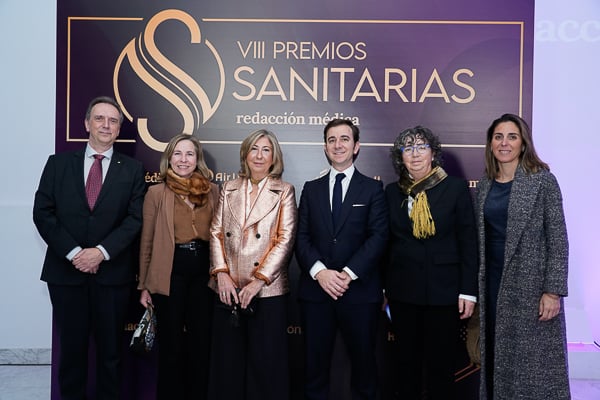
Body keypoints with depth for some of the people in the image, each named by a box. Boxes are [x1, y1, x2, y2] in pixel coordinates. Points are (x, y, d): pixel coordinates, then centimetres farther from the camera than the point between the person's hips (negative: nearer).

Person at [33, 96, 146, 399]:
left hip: (112, 272, 0)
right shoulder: (58, 163, 6)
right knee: (71, 348, 11)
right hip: (66, 271, 1)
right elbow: (43, 213, 0)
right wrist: (73, 252, -11)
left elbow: (135, 218, -3)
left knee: (110, 350, 9)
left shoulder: (132, 170, 4)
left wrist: (101, 252, -14)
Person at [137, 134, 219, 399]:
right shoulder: (156, 192, -2)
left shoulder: (212, 191, 5)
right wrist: (144, 285, 1)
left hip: (204, 270, 3)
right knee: (171, 342, 10)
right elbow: (147, 241, 1)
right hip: (170, 272, -2)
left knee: (201, 341, 13)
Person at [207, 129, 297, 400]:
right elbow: (216, 232, 7)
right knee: (227, 361, 11)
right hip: (229, 289, 3)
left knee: (265, 363, 5)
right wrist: (221, 274, -6)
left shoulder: (284, 191, 2)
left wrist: (258, 281, -13)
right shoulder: (229, 189, 11)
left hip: (267, 291, -3)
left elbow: (285, 240, -6)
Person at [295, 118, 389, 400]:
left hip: (360, 291, -2)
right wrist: (319, 271, -14)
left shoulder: (372, 189, 4)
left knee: (363, 362, 11)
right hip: (315, 290, 2)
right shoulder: (311, 189, 11)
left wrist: (348, 273, -17)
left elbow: (378, 236, -6)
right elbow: (301, 236, 3)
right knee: (315, 364, 10)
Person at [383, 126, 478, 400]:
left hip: (443, 290, -3)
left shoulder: (456, 188, -3)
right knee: (406, 362, 14)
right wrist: (382, 287, 7)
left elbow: (468, 242, -4)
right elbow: (386, 243, 9)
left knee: (441, 365, 7)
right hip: (402, 290, 3)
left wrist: (468, 291, -7)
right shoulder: (392, 192, 6)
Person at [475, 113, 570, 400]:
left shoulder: (542, 181, -7)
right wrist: (475, 286, 9)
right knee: (497, 358, 12)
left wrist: (553, 290, -15)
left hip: (531, 284, -5)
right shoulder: (485, 185, 7)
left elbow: (558, 240, -9)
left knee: (534, 360, 3)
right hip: (493, 284, 5)